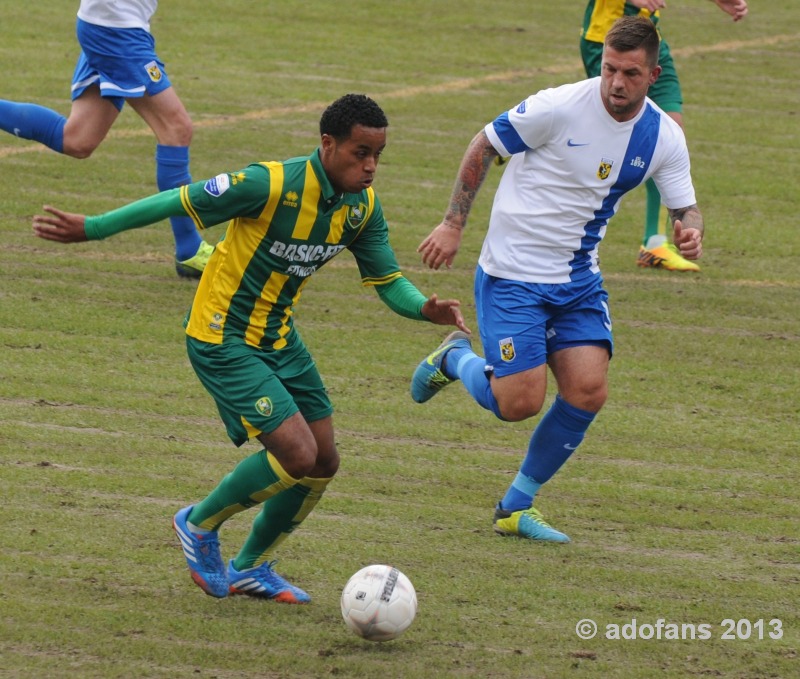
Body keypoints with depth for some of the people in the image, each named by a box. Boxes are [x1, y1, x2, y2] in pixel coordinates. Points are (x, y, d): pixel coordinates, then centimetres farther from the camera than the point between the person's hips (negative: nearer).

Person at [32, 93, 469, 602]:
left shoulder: (363, 205, -4)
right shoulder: (272, 185, -26)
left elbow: (387, 279, 4)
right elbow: (180, 202, -20)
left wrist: (424, 308, -19)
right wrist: (90, 229, -17)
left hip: (279, 337, 8)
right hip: (223, 340, -8)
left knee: (323, 463, 8)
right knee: (297, 454, -17)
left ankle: (251, 567, 29)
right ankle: (201, 525, 9)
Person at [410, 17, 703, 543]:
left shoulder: (663, 137, -4)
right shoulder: (559, 108, -18)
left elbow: (685, 207, 3)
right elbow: (484, 147, -6)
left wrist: (691, 231, -22)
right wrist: (454, 224, -8)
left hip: (579, 280, 5)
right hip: (512, 276, -5)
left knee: (588, 391, -9)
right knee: (519, 403, -12)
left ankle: (516, 507, 10)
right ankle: (455, 359, 23)